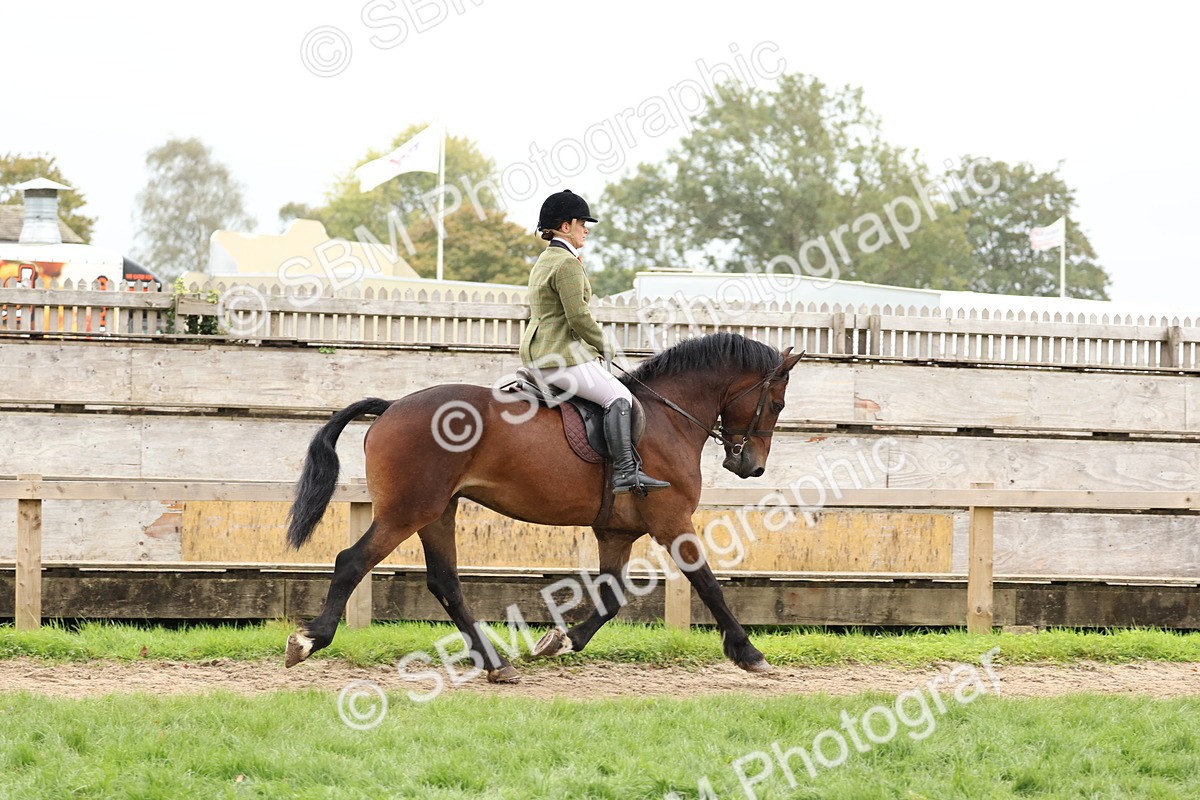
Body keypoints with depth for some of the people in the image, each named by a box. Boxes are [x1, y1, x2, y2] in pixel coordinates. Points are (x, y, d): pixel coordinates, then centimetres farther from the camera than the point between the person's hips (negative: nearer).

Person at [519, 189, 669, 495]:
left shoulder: (544, 262, 18)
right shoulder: (568, 264, -15)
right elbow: (579, 316, -19)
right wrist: (603, 346, -5)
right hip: (561, 355, -11)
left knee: (614, 392, 22)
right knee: (618, 396, -17)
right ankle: (625, 471, -28)